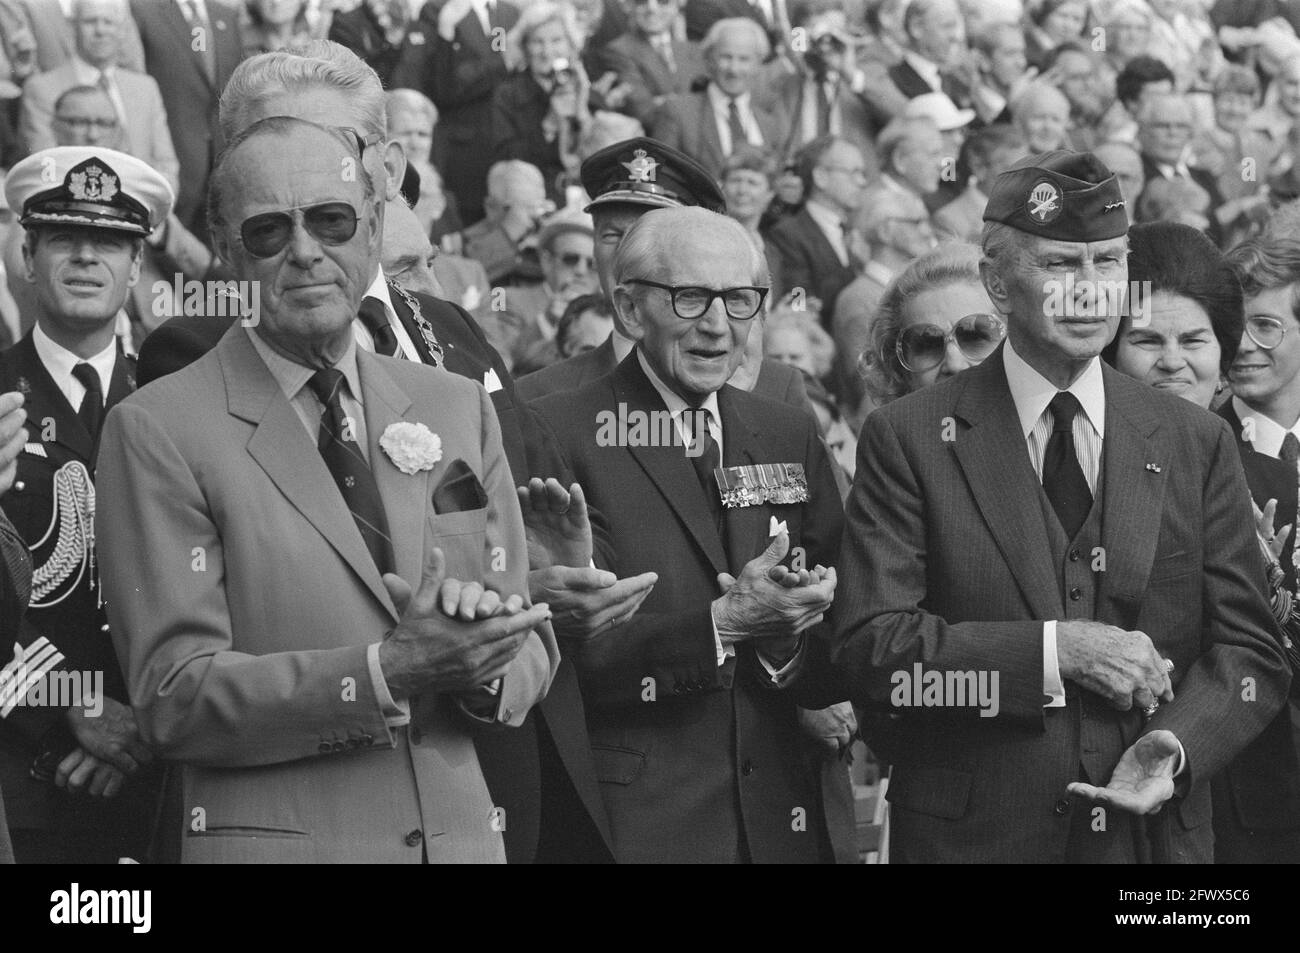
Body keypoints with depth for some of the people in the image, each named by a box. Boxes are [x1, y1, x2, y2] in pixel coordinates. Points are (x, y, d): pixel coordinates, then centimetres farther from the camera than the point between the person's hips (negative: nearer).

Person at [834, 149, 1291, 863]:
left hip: (1156, 834, 2)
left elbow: (1248, 649, 3)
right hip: (970, 835, -2)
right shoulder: (908, 439, -3)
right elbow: (870, 645, -11)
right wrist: (1057, 650, -19)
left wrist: (1178, 744, -16)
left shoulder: (1195, 444, 5)